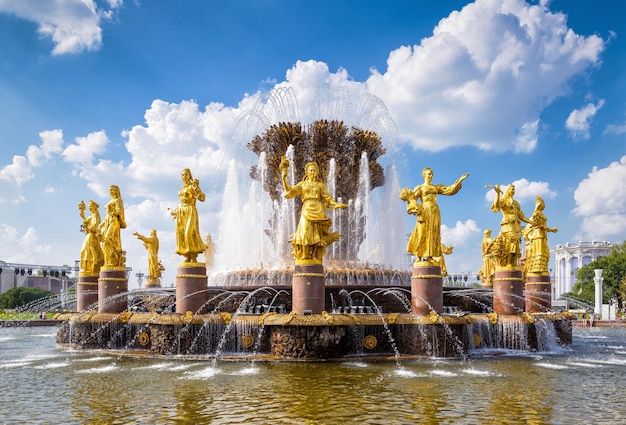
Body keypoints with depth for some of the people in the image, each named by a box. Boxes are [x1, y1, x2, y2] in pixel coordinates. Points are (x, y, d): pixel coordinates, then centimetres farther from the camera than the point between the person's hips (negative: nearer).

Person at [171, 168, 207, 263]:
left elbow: (202, 198, -17)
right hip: (181, 212, 7)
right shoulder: (182, 188, 18)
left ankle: (194, 257, -11)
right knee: (181, 233, -1)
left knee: (190, 232, -17)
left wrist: (196, 187, -25)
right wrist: (175, 211, 28)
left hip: (190, 211, -7)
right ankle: (187, 257, 2)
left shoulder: (192, 186, -5)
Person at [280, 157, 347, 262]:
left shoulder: (320, 185, 16)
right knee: (305, 233, -11)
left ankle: (315, 257, -4)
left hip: (318, 211, 0)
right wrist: (284, 179, -1)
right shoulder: (302, 184, 17)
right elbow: (291, 191, 6)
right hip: (306, 211, 0)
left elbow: (327, 198, 11)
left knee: (317, 236, -6)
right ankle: (304, 257, -9)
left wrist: (337, 204, -4)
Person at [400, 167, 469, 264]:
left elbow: (450, 190, 15)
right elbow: (412, 198, -4)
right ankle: (419, 256, -7)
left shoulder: (436, 187, 18)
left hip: (435, 211, 5)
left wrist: (460, 180, 10)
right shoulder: (420, 187, 6)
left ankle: (429, 256, -2)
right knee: (422, 233, -8)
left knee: (433, 233, -1)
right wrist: (416, 208, -21)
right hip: (425, 211, -5)